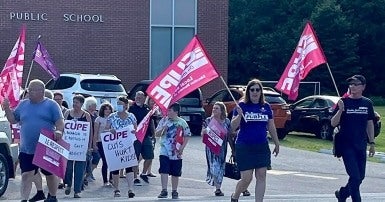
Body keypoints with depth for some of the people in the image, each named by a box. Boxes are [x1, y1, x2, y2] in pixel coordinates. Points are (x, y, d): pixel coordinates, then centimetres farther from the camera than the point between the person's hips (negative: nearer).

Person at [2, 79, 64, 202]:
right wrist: (7, 108, -1)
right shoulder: (23, 104, 9)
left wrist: (58, 131, -27)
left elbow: (60, 122, -7)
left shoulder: (51, 105, -3)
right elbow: (13, 120, 14)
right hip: (26, 150, 2)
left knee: (50, 174, 13)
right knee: (26, 175, -4)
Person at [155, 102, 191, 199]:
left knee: (175, 173, 7)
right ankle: (164, 191, -9)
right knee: (164, 170, -11)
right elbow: (156, 134, 8)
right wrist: (162, 129, -12)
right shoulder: (164, 120, 4)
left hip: (176, 152, 0)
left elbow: (187, 136, 4)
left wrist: (182, 147, -6)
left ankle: (174, 192, 19)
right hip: (164, 151, 1)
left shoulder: (182, 122, -1)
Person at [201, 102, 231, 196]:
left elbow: (230, 135, 11)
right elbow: (202, 133, 4)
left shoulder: (227, 121, 5)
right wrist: (204, 131, -20)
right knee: (214, 166, -11)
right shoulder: (208, 120, 2)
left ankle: (218, 187, 16)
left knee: (221, 167, 5)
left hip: (222, 148, 2)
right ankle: (218, 188, -8)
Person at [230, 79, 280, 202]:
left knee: (261, 176, 0)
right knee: (246, 178, -3)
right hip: (244, 147, -3)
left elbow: (271, 127, 15)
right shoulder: (242, 105, -3)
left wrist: (277, 144, 18)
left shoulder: (266, 107, 7)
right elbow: (233, 126, -8)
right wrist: (239, 115, -26)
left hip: (262, 147, 4)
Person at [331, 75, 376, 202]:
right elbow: (333, 123, -7)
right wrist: (340, 110, -24)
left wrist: (372, 143, 12)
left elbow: (370, 124, 14)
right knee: (355, 176, -10)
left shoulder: (367, 103, 5)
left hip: (361, 145, 5)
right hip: (347, 145, -4)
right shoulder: (344, 102, -5)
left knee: (360, 177, 11)